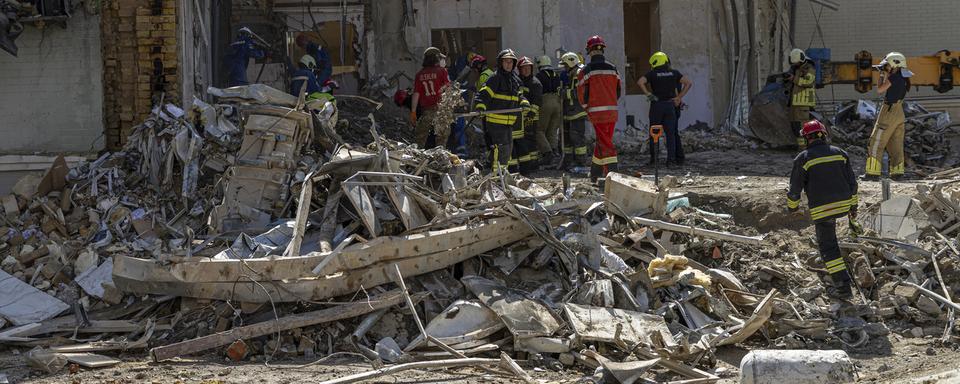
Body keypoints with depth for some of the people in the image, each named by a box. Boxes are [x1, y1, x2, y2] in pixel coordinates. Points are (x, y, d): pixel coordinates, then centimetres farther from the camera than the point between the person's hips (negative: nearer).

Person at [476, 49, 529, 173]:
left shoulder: (515, 79, 16)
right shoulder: (496, 78, -8)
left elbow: (518, 95, 25)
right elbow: (483, 93, -15)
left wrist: (524, 103, 4)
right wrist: (480, 106, -31)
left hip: (509, 121, 8)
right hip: (495, 120, -8)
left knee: (509, 147, 15)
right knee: (500, 147, -13)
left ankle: (503, 170, 27)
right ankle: (496, 173, -11)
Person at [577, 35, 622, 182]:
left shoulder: (586, 70, -6)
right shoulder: (612, 69, 8)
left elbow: (581, 93, -4)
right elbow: (618, 91, 12)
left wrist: (587, 108, 11)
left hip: (597, 113, -4)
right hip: (612, 111, 4)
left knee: (605, 143, -4)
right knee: (603, 142, 14)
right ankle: (595, 174, 21)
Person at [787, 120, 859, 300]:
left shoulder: (803, 158, -6)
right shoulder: (839, 153, 7)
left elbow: (795, 187, -2)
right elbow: (852, 182, 9)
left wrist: (792, 206, 17)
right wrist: (853, 205, 18)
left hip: (821, 208, -5)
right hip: (843, 204, 5)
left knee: (828, 246, -2)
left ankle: (843, 285, -9)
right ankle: (825, 260, 49)